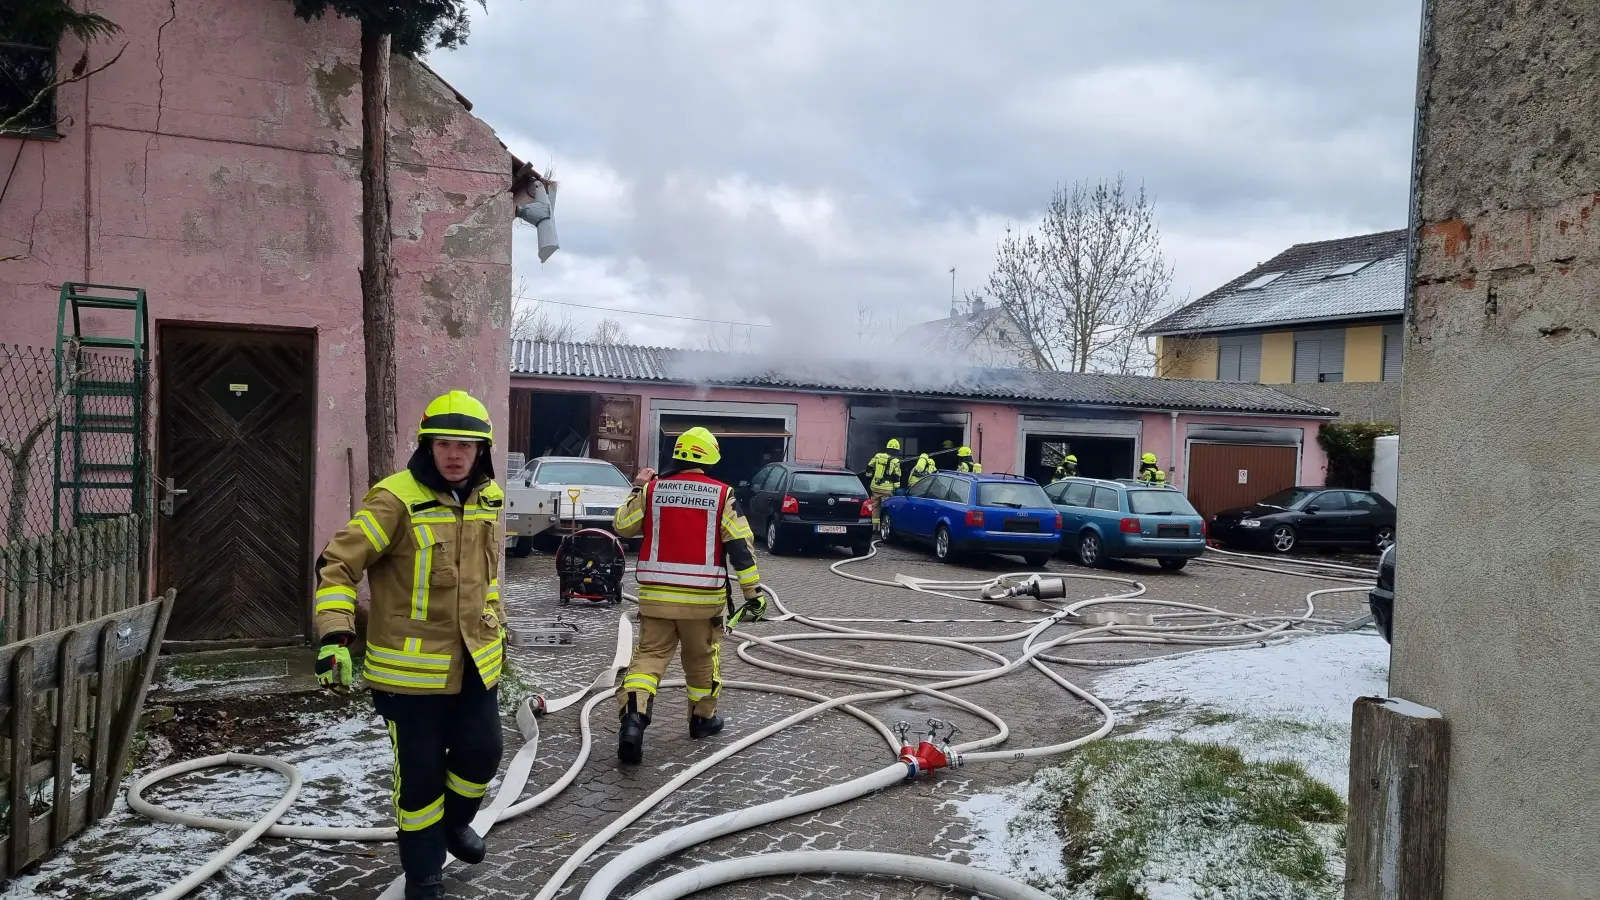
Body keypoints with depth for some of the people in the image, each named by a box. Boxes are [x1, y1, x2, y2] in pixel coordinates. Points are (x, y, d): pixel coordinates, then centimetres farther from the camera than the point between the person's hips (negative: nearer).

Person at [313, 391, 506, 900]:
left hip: (475, 661, 6)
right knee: (421, 772, 5)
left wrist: (498, 628, 24)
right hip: (410, 665, -5)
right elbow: (337, 565, -16)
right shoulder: (396, 499, -18)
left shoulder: (489, 497, 3)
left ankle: (453, 822, 44)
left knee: (481, 755, 12)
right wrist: (334, 637, -25)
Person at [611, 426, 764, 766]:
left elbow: (622, 526, 12)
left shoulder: (653, 490, -1)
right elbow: (740, 547, -6)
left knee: (649, 655, 5)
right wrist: (754, 594, -2)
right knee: (702, 658, 18)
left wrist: (638, 489, 24)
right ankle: (703, 719, 32)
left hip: (656, 595, 1)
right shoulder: (722, 494, -4)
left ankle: (633, 715, -15)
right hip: (702, 597, -1)